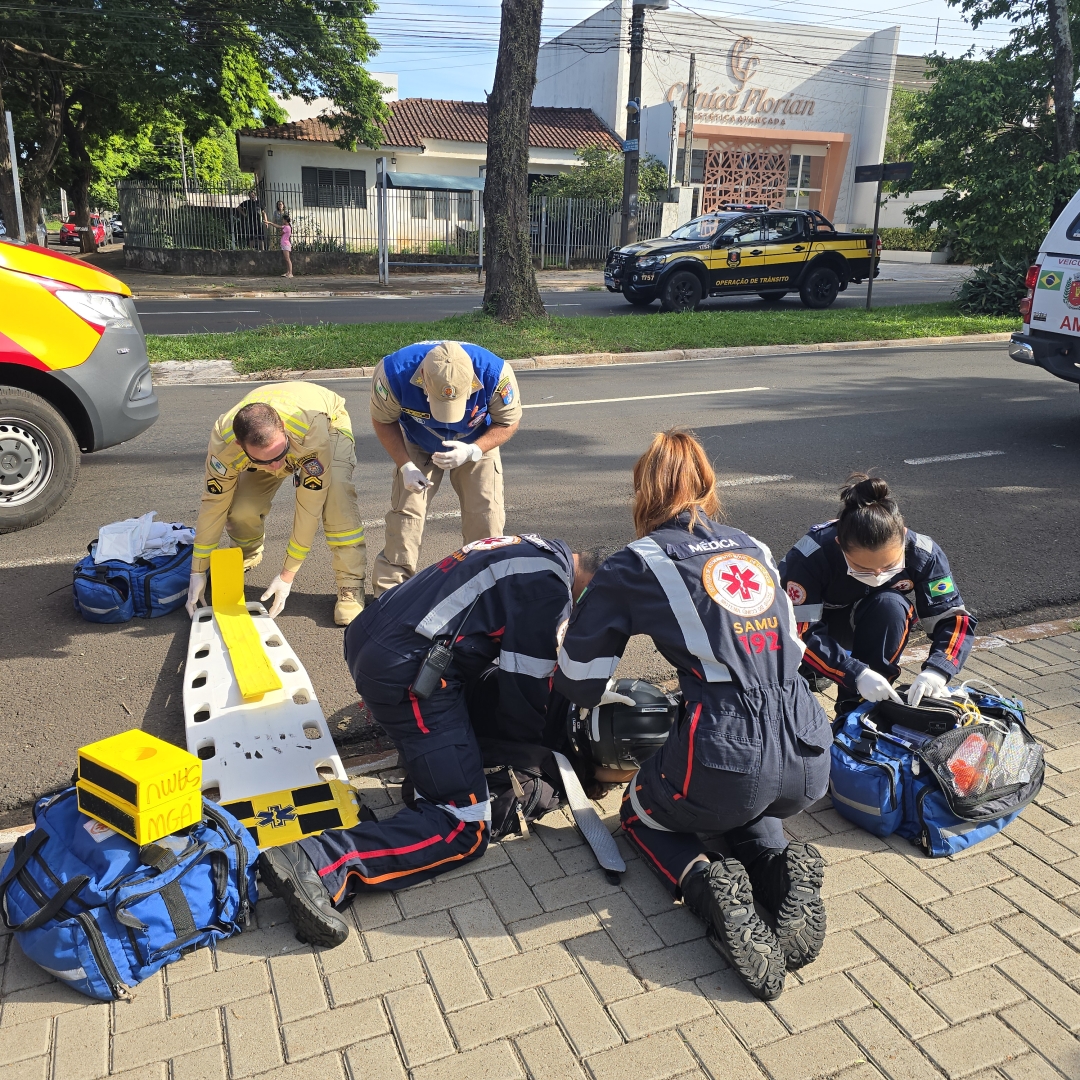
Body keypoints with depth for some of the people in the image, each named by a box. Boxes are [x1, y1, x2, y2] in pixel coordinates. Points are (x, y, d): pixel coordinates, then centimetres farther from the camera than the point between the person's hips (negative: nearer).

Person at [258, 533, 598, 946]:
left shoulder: (527, 551, 20)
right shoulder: (551, 585, -8)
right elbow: (524, 687, -5)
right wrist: (540, 742, 14)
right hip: (406, 674, -10)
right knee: (465, 829, -9)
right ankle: (323, 862, -23)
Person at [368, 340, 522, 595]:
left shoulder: (495, 373, -37)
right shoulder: (394, 372, -35)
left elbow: (508, 422, -19)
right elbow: (383, 421, -14)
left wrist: (472, 452, -34)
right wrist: (405, 465, -24)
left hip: (477, 445, 0)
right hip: (417, 447, 0)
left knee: (486, 515, -7)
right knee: (406, 511, -8)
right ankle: (390, 589, 5)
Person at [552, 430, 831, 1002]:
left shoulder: (635, 565, 0)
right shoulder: (753, 548, 14)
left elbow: (578, 682, 5)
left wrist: (612, 692, 29)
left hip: (727, 762, -5)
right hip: (808, 765, 5)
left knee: (642, 811, 27)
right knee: (743, 806, 38)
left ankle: (706, 883, -1)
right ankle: (782, 866, 8)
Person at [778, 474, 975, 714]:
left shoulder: (922, 553, -27)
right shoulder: (810, 556, -36)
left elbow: (955, 617, -23)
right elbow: (799, 632, -36)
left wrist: (937, 669, -41)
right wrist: (856, 674, -45)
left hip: (871, 628, 2)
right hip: (815, 623, -2)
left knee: (891, 606, -33)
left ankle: (858, 707, -18)